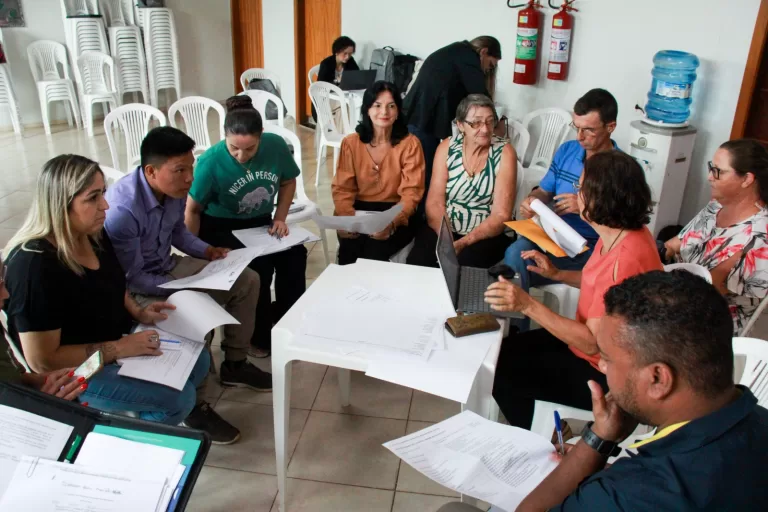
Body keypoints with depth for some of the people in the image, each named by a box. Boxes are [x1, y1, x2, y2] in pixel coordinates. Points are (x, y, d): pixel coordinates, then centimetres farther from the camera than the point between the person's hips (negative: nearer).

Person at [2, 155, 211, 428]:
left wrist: (137, 312, -3)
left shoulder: (94, 233, -6)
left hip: (118, 338, 8)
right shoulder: (35, 266, -32)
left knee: (198, 361, 5)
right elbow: (42, 361, -28)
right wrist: (119, 349, -25)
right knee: (179, 397, -16)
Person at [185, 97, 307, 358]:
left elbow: (288, 182, 5)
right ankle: (258, 336, -7)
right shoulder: (211, 162, -24)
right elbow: (192, 210, -11)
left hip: (260, 222, 4)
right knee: (259, 263, -28)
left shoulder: (276, 146, -16)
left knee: (294, 254, -22)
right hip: (220, 227, -4)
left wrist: (280, 218, -6)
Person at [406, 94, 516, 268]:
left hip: (486, 234, -2)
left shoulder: (504, 152, -9)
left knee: (464, 265, -32)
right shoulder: (447, 147, -1)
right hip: (443, 228, 2)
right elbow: (435, 202, -6)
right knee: (417, 261, -25)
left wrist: (463, 243, -26)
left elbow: (501, 215, -13)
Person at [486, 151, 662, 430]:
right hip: (592, 341, 9)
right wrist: (557, 274, 4)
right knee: (505, 350, 11)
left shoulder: (625, 260, -34)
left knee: (501, 371, -4)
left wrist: (528, 305, -35)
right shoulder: (621, 232, -3)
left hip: (604, 374, -9)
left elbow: (593, 342, -31)